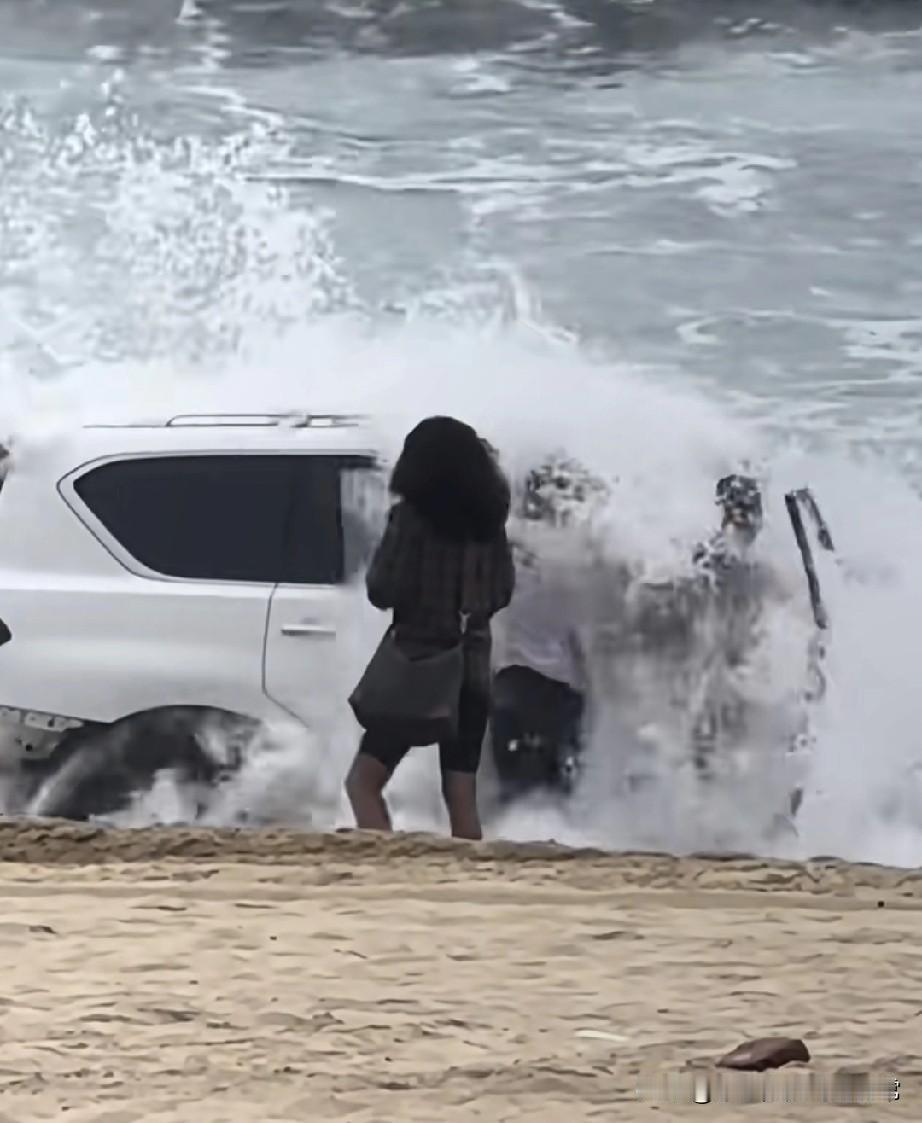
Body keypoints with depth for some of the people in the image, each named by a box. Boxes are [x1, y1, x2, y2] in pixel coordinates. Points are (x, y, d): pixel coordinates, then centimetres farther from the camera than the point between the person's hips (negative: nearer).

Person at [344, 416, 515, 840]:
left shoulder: (411, 517, -10)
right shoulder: (488, 522, 7)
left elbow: (382, 592, -11)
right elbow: (502, 591, 16)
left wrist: (376, 574, 9)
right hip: (472, 667, 6)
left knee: (363, 781, 0)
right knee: (462, 797, 10)